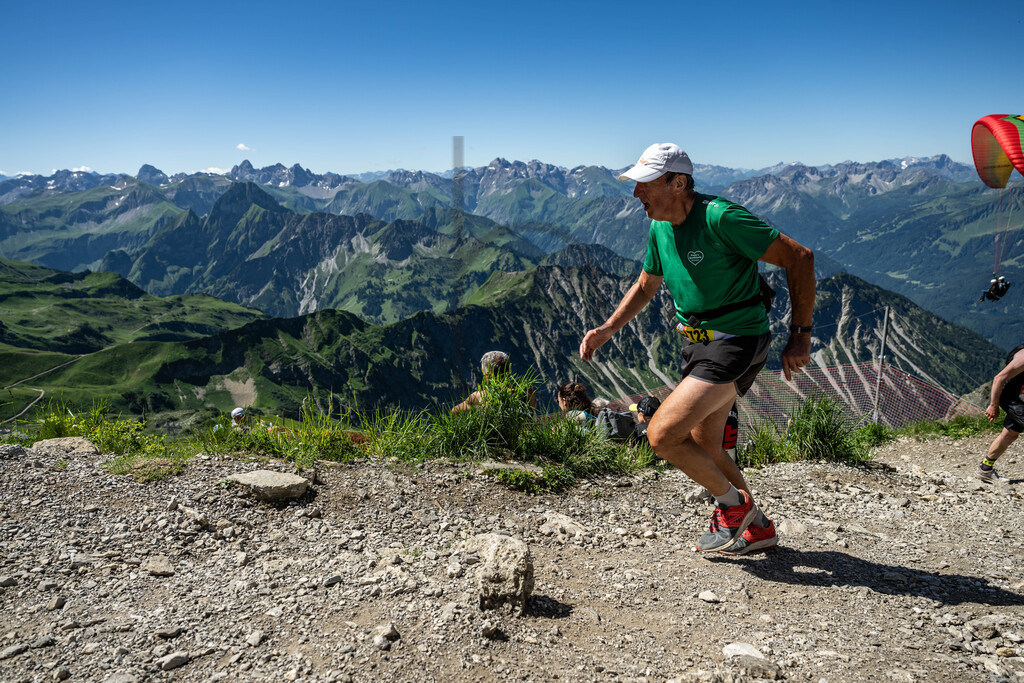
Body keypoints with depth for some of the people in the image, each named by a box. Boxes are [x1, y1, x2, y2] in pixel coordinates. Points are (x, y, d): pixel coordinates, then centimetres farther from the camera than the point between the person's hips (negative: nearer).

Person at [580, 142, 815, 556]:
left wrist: (800, 334, -17)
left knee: (662, 434, -16)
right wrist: (606, 331, 7)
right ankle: (757, 527, 39)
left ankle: (734, 504, 9)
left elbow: (799, 258, -18)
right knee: (703, 445, 18)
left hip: (736, 344, -9)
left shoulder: (720, 218, -22)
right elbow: (645, 287, 19)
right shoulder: (659, 228, 3)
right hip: (697, 343, 9)